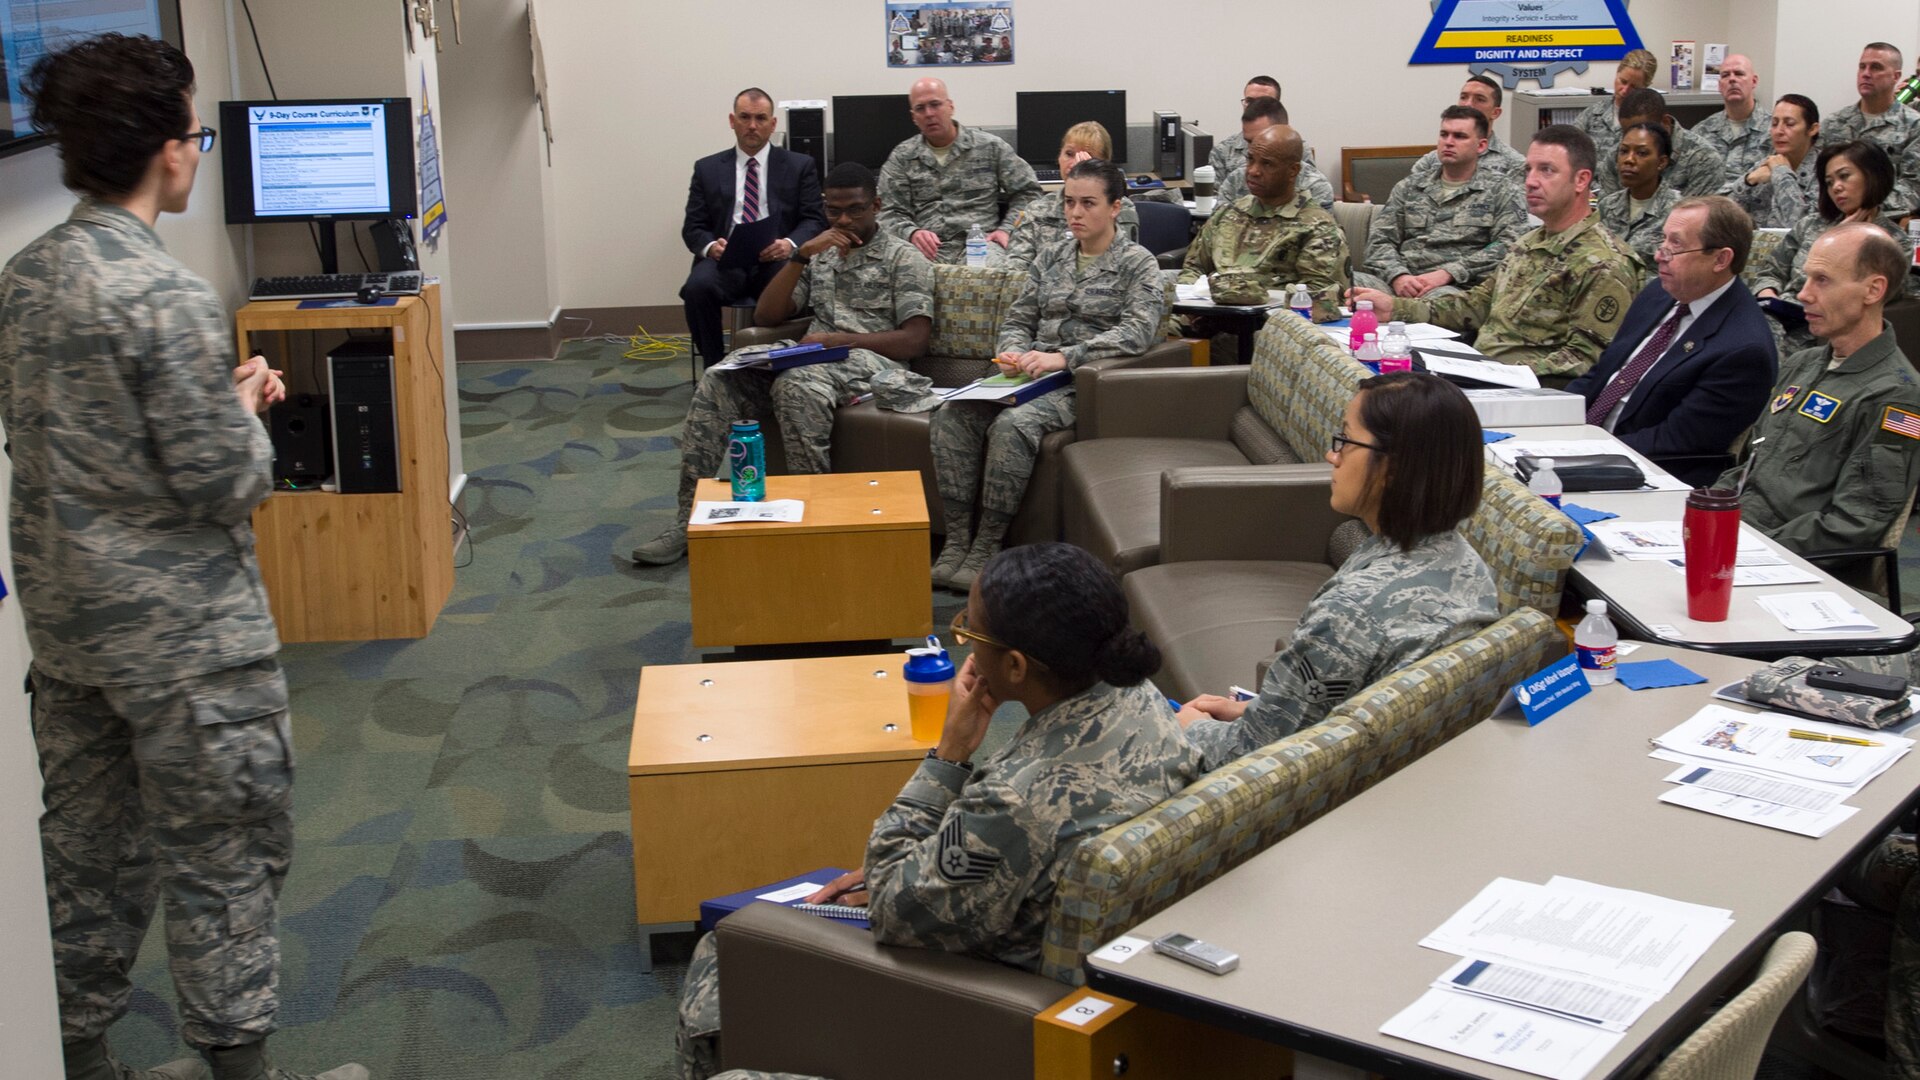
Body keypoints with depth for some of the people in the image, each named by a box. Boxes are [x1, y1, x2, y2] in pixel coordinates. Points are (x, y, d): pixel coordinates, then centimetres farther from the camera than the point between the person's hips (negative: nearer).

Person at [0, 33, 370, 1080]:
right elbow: (223, 485, -20)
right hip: (184, 638, -8)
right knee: (222, 863, 5)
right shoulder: (171, 299, -22)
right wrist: (248, 409, 0)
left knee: (86, 849, 19)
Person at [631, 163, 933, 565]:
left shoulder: (904, 259, 6)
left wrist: (839, 339, -16)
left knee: (796, 386, -39)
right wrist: (801, 255, 2)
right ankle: (689, 518, -22)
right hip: (811, 361, 6)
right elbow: (766, 316, 15)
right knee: (717, 380, -19)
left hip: (870, 360, -6)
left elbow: (915, 339, -6)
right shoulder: (820, 256, 25)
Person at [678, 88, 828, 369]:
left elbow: (815, 220, 6)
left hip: (776, 259, -1)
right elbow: (693, 227, 11)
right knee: (698, 286, -33)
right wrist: (710, 246, -13)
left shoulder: (800, 166, 13)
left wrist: (790, 244, -17)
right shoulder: (708, 169, 16)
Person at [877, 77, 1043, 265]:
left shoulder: (990, 147, 14)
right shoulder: (900, 158, 15)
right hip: (929, 249, 1)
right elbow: (891, 214, 7)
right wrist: (912, 233, -16)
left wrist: (1007, 230, -2)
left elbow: (1027, 191, 15)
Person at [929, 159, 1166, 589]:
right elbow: (1018, 319, 20)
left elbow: (1137, 332, -13)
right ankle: (956, 542, -22)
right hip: (1031, 373, 6)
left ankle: (986, 549, -26)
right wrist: (1013, 352, -5)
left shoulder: (1137, 263, 2)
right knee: (951, 415, -23)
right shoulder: (1050, 256, 20)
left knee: (1012, 424, -35)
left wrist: (1064, 357, -23)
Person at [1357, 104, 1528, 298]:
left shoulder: (1501, 191, 11)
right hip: (1399, 282, 3)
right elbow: (1380, 240, 14)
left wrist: (1448, 273, -15)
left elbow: (1509, 247, -3)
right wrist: (1398, 276, -9)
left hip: (1455, 288, -3)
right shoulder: (1409, 186, 23)